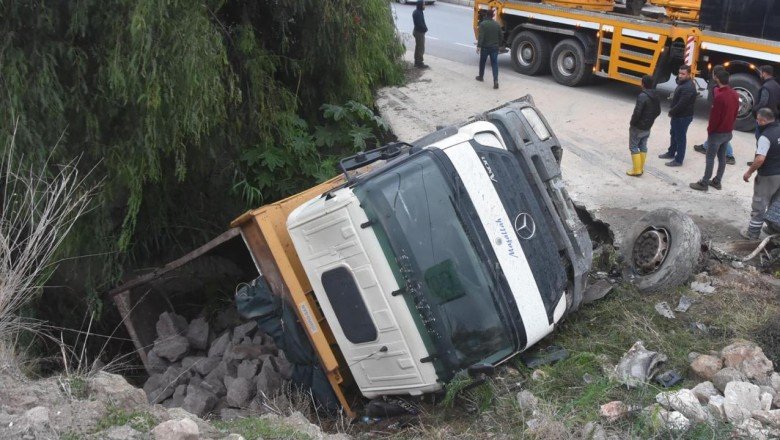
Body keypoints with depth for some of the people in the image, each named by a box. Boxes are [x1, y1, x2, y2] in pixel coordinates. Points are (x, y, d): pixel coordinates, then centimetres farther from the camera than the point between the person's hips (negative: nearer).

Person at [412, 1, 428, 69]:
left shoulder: (417, 12, 8)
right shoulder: (418, 13, -24)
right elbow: (420, 24, -25)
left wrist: (425, 28, 1)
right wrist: (425, 28, -10)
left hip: (417, 31, 10)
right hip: (420, 33, -10)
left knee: (418, 48, 18)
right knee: (421, 49, -2)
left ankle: (417, 62, 27)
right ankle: (420, 64, 5)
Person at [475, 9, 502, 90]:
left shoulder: (483, 24, -9)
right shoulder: (497, 24, 5)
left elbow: (481, 36, -18)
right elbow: (500, 37, 10)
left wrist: (478, 46, -20)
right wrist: (498, 45, 23)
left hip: (485, 47, -2)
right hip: (495, 47, 3)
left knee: (482, 62, 18)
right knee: (494, 64, -1)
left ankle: (481, 76, 35)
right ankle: (495, 80, -14)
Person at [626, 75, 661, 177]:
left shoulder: (642, 96, -23)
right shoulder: (656, 96, 4)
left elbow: (637, 112, -26)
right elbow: (658, 112, 12)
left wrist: (632, 123, -12)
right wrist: (650, 120, 18)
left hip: (638, 127, -8)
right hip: (648, 127, 8)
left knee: (634, 147, 1)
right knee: (643, 147, 16)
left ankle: (637, 170, 2)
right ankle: (641, 168, 22)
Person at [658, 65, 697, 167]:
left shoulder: (688, 87, -27)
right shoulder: (682, 82, 7)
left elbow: (682, 104, -29)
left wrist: (671, 112, -15)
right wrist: (672, 111, 4)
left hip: (683, 117, -10)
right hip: (677, 115, 10)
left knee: (680, 137, 0)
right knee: (674, 134, 24)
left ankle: (678, 160, 9)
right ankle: (671, 153, 42)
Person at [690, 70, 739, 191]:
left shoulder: (719, 96, -24)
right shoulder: (735, 94, 4)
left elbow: (715, 116, -21)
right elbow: (735, 113, 11)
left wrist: (710, 129, -8)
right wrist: (730, 126, 20)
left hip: (717, 132, -8)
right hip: (728, 131, 8)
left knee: (710, 157, -1)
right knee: (722, 157, 15)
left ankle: (704, 183, 4)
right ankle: (717, 182, 23)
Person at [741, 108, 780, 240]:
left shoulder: (765, 137, -22)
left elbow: (760, 159, -28)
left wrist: (749, 172, -16)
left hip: (768, 176, -8)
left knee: (759, 205, 3)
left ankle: (752, 233, 11)